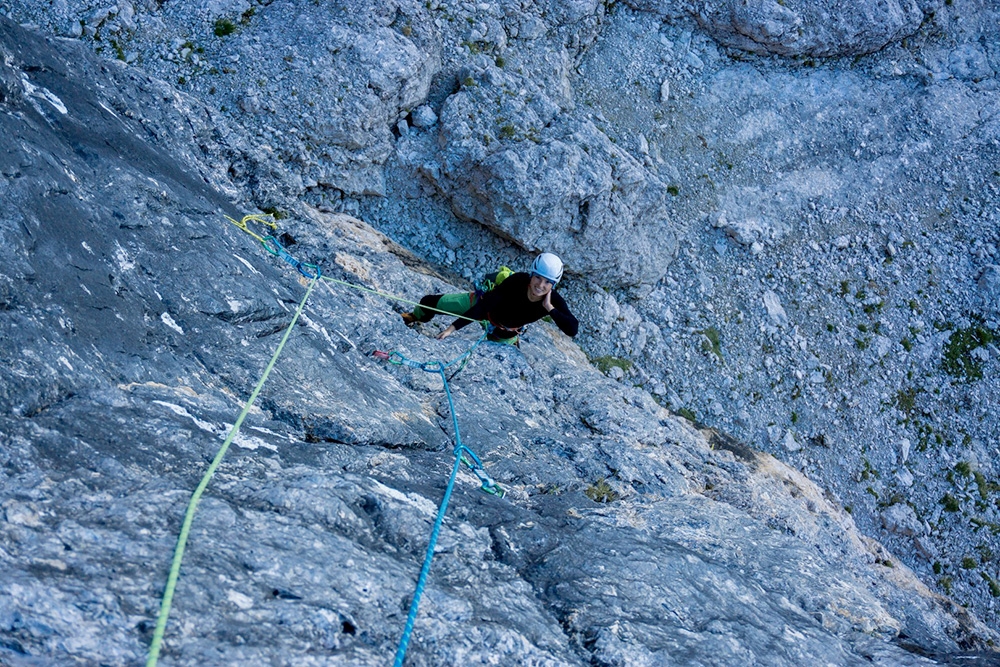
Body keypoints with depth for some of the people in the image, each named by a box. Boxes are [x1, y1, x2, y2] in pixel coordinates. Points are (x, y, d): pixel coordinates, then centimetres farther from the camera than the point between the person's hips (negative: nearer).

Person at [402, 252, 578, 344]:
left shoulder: (554, 302, -34)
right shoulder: (518, 280, -37)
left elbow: (573, 329, -43)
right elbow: (485, 305, -33)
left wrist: (550, 308, -49)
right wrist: (453, 327, -35)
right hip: (485, 304, -1)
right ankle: (416, 318, 39)